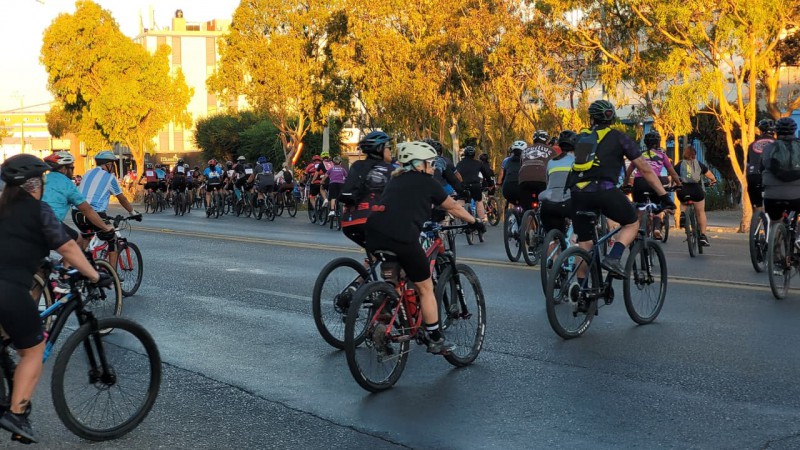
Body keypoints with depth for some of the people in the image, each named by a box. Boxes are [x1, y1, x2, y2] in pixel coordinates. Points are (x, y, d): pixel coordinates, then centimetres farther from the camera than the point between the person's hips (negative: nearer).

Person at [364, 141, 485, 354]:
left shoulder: (395, 180, 26)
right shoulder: (427, 183, 11)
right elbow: (453, 207, 22)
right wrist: (475, 222, 37)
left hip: (373, 232, 6)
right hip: (402, 237, -6)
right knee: (425, 288, 10)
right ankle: (436, 340, 16)